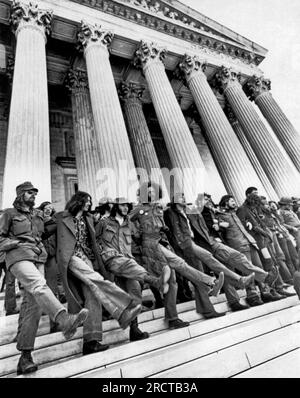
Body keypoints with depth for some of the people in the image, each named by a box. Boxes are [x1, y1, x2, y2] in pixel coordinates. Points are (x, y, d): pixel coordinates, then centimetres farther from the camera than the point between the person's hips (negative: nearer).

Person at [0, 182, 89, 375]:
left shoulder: (39, 214, 23)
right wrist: (17, 243, -5)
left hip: (38, 258, 5)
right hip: (19, 256, -5)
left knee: (33, 304, -5)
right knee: (39, 286, -30)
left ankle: (25, 355, -1)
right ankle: (65, 321, -51)